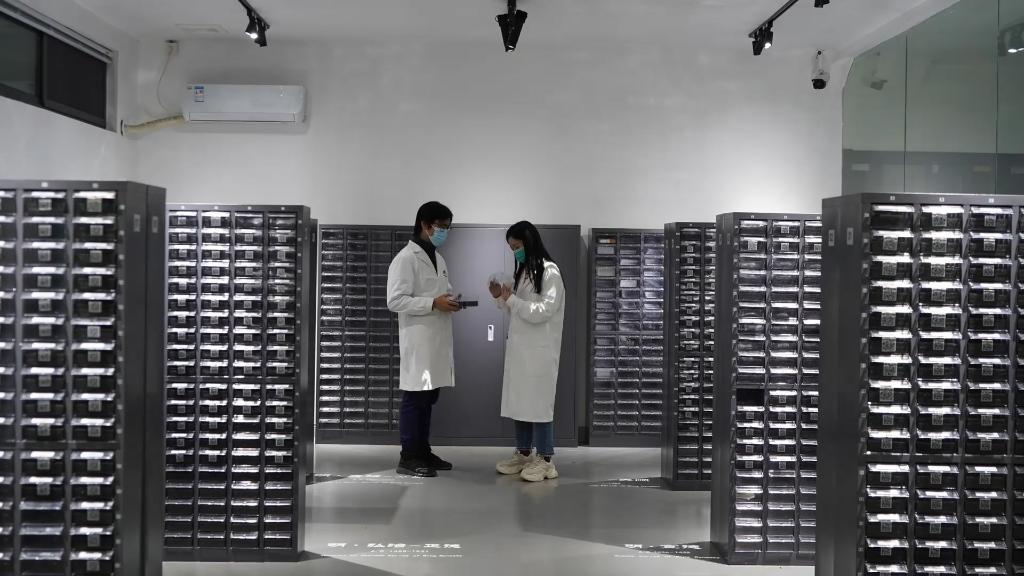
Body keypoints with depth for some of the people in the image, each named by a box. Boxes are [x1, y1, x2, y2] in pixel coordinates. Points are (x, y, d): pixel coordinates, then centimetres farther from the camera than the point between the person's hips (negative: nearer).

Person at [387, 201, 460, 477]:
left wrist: (451, 302, 4)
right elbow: (395, 301, -17)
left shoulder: (438, 258, 17)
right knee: (414, 398, -3)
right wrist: (434, 303, -20)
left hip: (437, 340, 8)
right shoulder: (406, 259, -10)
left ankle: (423, 451, 21)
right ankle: (408, 458, 3)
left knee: (428, 399, 12)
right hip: (417, 341, -8)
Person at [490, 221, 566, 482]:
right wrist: (501, 298, 3)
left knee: (539, 402, -3)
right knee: (519, 401, 11)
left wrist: (511, 299, -15)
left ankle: (545, 460, 4)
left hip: (539, 350, -8)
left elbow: (542, 312, -17)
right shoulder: (523, 270, 15)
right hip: (519, 347, 8)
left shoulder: (550, 272, -10)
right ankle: (523, 453, 21)